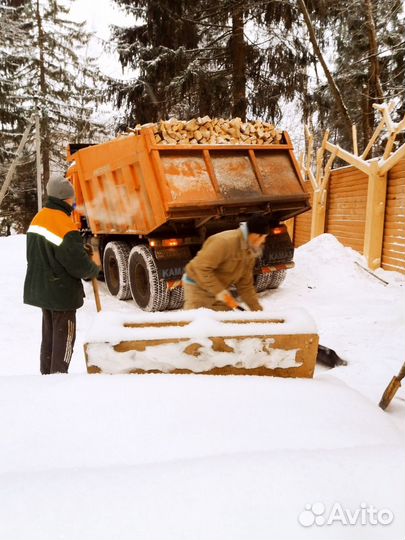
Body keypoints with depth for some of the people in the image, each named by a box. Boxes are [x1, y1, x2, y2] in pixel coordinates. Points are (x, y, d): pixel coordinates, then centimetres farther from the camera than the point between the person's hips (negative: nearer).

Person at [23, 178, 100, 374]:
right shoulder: (64, 225, -24)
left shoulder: (39, 218, 3)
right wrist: (94, 269, -1)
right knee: (64, 336, 4)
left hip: (40, 288, 9)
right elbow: (79, 265, -22)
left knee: (49, 333, 20)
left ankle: (46, 373, 30)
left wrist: (80, 251, 7)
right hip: (61, 292, -9)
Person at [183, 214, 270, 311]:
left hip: (219, 289, 8)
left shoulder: (250, 251, 2)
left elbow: (245, 284, 8)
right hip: (198, 287, -8)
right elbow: (201, 268, -29)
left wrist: (257, 309, 3)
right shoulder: (225, 242, -27)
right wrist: (222, 293, -28)